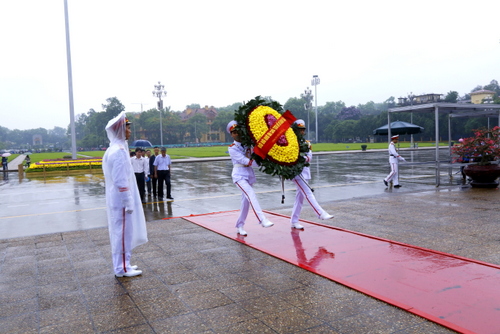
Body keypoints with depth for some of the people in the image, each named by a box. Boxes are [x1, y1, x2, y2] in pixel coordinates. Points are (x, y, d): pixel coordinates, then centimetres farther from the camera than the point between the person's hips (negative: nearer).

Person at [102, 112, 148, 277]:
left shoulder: (113, 149, 12)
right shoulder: (119, 151, -20)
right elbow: (121, 182, -23)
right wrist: (129, 203, -19)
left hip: (116, 200, 10)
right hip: (121, 201, -10)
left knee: (120, 233, 17)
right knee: (123, 233, 0)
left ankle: (122, 265, 27)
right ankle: (122, 269, 11)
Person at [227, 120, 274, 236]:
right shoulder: (232, 148, -4)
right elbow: (245, 161, -15)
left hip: (249, 175, 5)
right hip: (239, 175, -5)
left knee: (246, 201, 8)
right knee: (251, 194, -26)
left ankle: (240, 226, 21)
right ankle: (262, 220, -34)